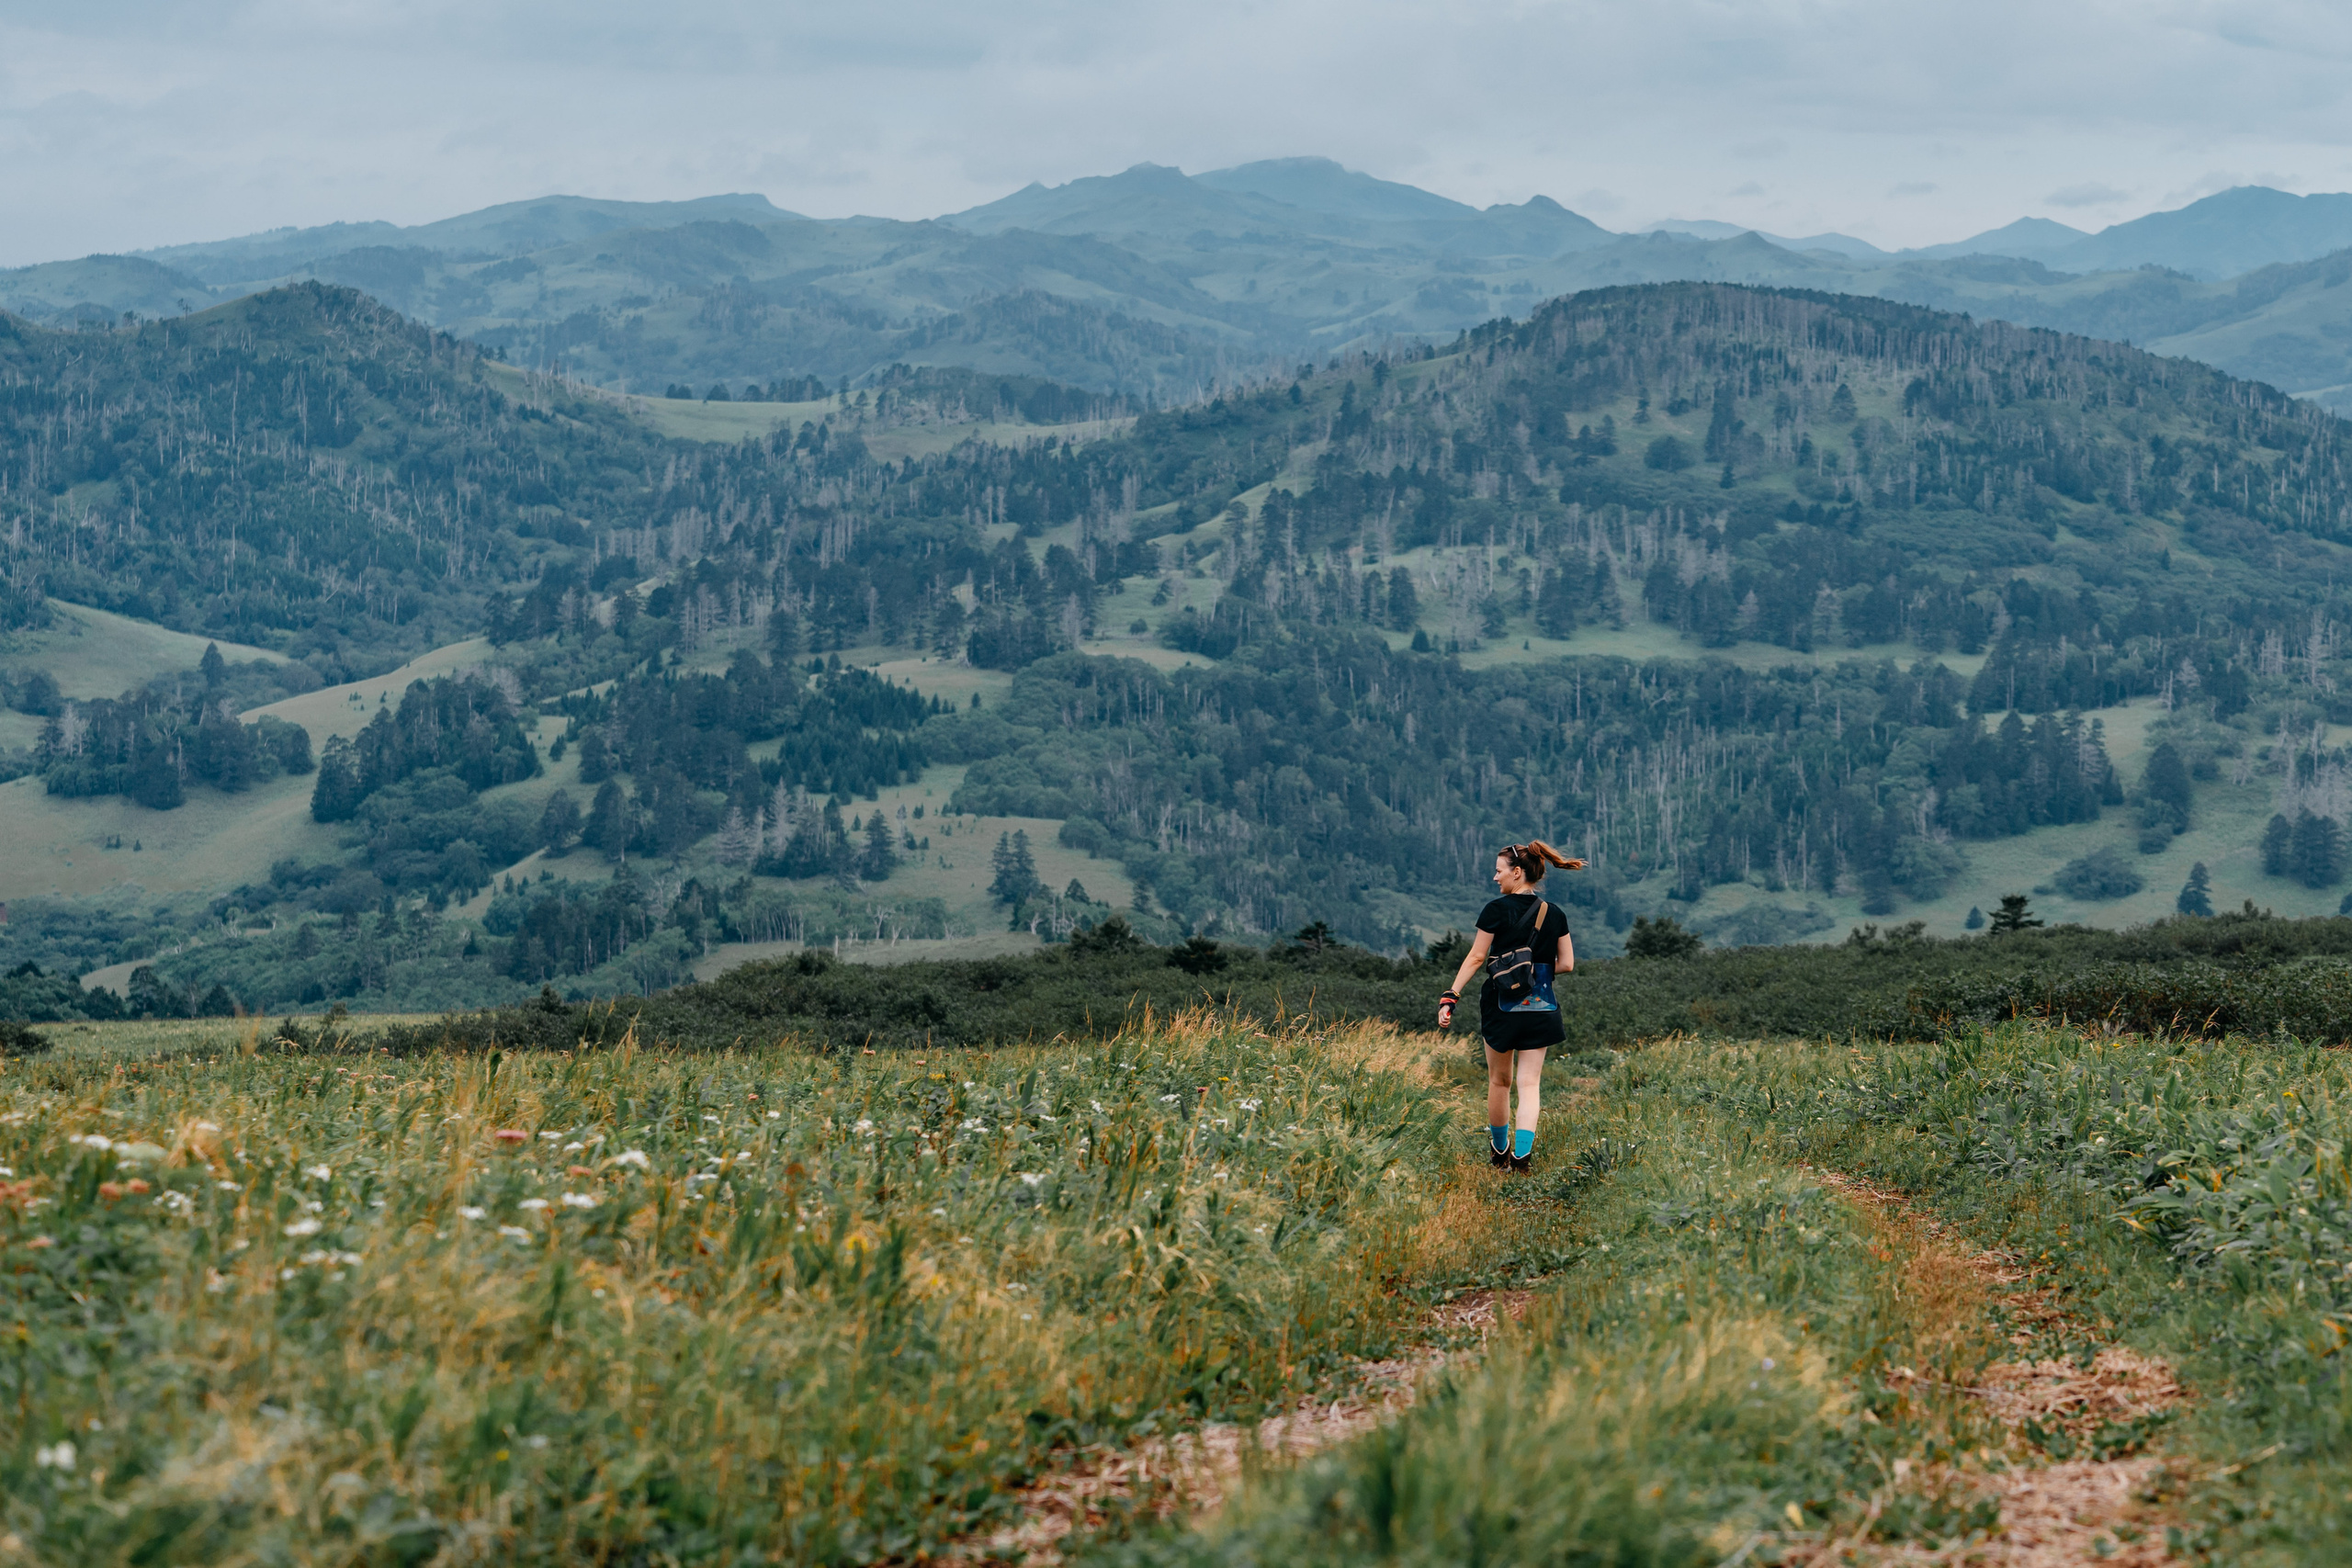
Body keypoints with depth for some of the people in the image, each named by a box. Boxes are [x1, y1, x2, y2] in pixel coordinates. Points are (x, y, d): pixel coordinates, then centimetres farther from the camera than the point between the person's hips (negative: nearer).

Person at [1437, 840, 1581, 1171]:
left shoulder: (1497, 911, -8)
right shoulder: (1554, 915, 3)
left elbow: (1476, 957, -9)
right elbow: (1566, 964, 5)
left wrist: (1450, 997, -6)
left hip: (1501, 1004, -2)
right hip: (1540, 1005, 2)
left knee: (1499, 1080, 14)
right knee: (1529, 1082, 2)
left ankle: (1500, 1151, 25)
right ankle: (1523, 1152, -16)